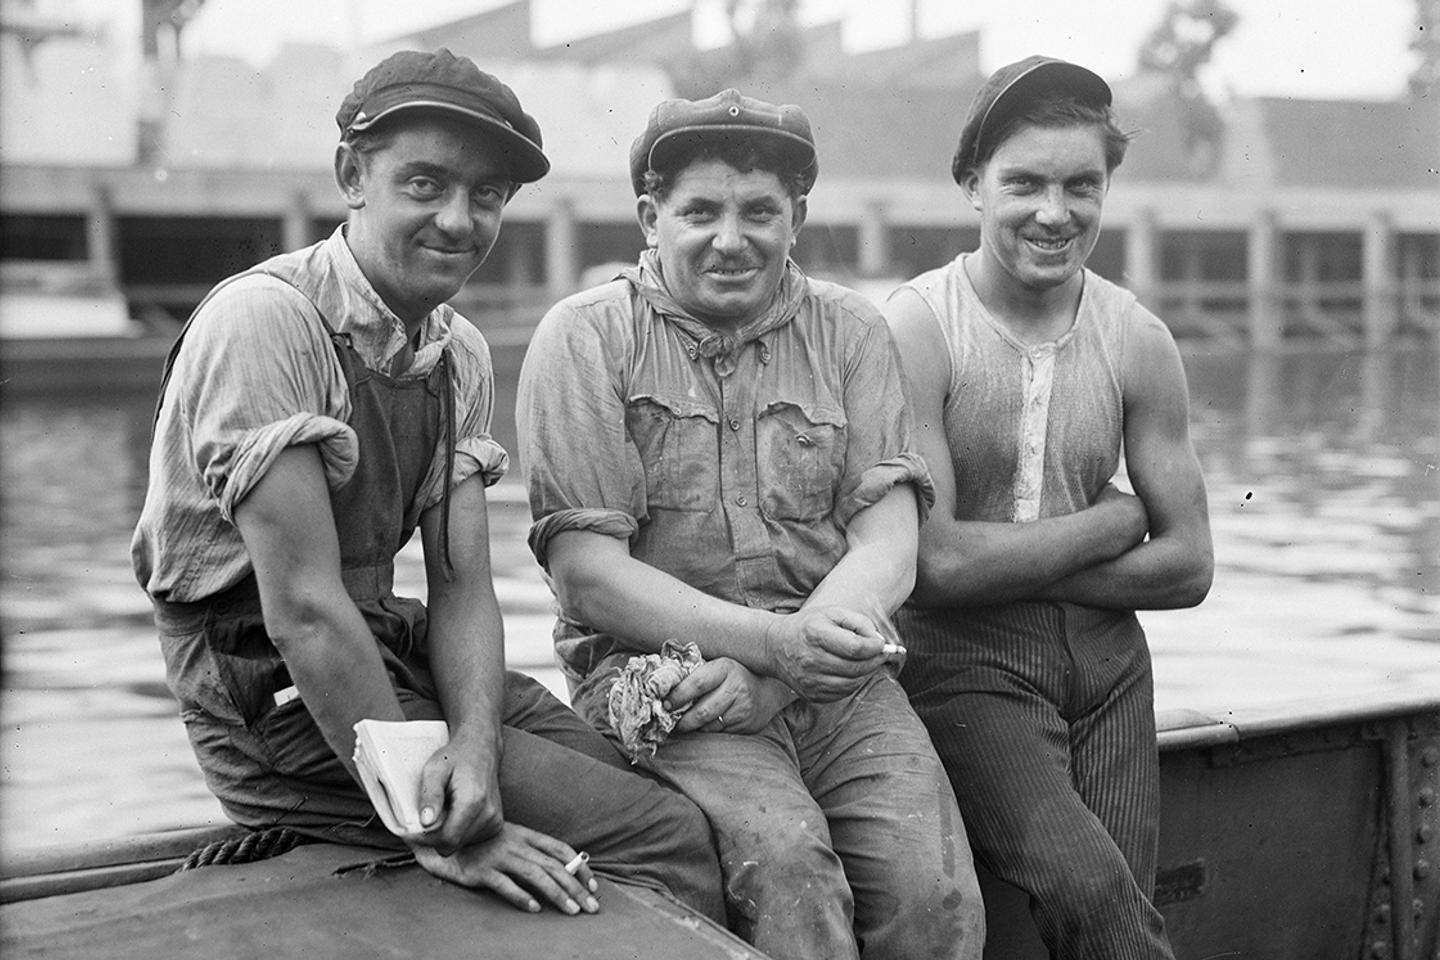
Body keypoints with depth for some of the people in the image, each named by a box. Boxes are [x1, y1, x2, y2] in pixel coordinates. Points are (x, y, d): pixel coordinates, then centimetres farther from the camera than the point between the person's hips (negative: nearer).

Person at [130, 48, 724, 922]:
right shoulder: (263, 321, -19)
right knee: (668, 840, -14)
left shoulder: (460, 353, 4)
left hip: (389, 649, 7)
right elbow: (301, 608, -23)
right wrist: (428, 825, -22)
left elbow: (463, 586, -1)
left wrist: (475, 749, -20)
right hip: (275, 690, -7)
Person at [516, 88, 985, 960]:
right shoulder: (586, 338, 2)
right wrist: (775, 640, -19)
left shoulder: (850, 332, 11)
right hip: (653, 669, -2)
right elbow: (586, 571, -7)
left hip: (835, 685, 3)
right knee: (788, 859, -29)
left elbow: (888, 543, 1)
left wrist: (774, 676, -16)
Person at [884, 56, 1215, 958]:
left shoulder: (1139, 342, 4)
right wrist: (1113, 520, -6)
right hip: (962, 662, -4)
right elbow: (935, 565, -16)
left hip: (1106, 661, 4)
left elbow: (1188, 566, 5)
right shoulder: (914, 329, -9)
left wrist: (1006, 566, -7)